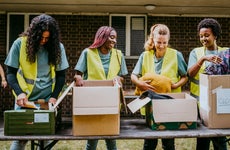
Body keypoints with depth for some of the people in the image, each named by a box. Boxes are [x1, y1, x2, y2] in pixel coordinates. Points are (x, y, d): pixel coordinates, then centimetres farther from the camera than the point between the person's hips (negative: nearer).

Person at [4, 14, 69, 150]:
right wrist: (19, 92, -17)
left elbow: (61, 75, 3)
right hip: (25, 97, -1)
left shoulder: (57, 47, -3)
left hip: (48, 99, 1)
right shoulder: (20, 44, -6)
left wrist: (54, 96, -8)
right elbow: (11, 73, -3)